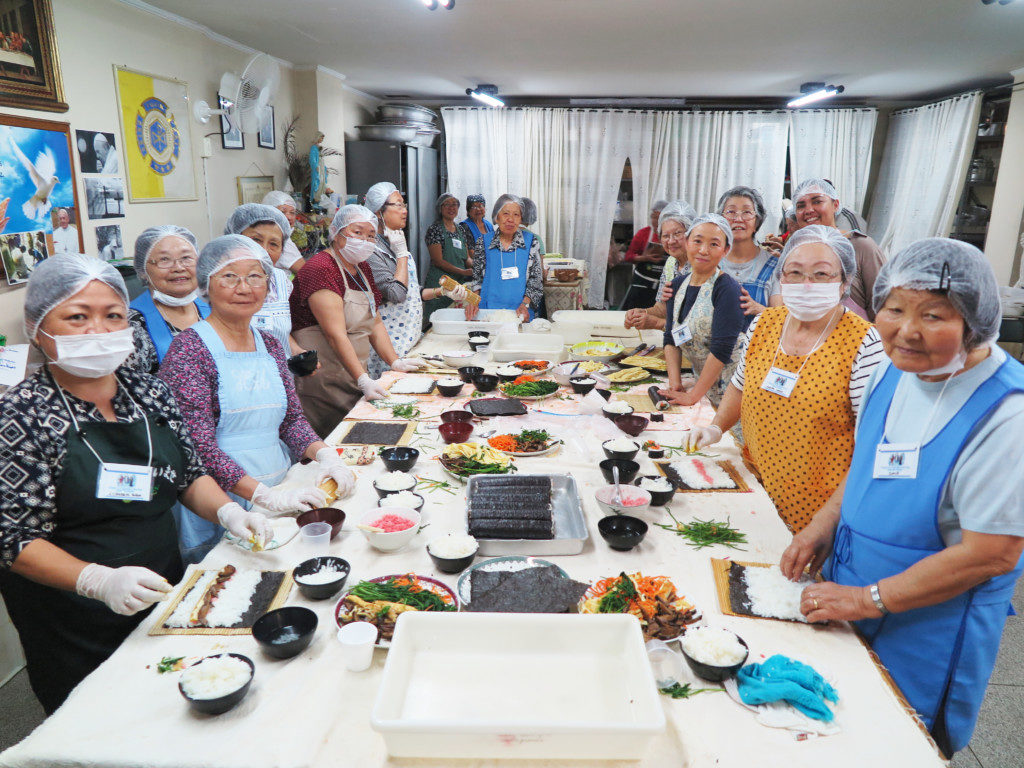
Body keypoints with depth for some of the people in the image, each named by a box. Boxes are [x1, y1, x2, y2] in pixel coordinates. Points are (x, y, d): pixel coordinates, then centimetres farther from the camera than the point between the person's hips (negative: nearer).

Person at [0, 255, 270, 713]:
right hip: (76, 622, -5)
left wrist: (227, 511, -9)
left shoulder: (149, 392, 1)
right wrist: (99, 581, -30)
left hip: (165, 593, 5)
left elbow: (190, 475, 10)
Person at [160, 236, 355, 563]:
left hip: (281, 493, 5)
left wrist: (325, 455, -5)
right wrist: (266, 497, -23)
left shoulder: (270, 345, 9)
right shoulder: (189, 349, -10)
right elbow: (199, 447, -17)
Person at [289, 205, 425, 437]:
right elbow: (336, 335, -23)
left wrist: (395, 362, 4)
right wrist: (363, 381, -28)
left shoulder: (362, 268, 13)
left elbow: (375, 322, 15)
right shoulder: (321, 269, -15)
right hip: (324, 382, -8)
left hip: (354, 376, 8)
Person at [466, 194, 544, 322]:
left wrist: (525, 304, -10)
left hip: (520, 313, 0)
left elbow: (536, 280, 4)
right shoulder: (484, 243, 7)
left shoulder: (531, 242, 4)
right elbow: (477, 277, 13)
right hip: (489, 310, 0)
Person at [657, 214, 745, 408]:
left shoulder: (727, 289, -16)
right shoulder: (678, 285, 5)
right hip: (701, 382, 6)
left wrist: (692, 396, -19)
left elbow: (721, 350, -21)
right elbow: (671, 340, 5)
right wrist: (675, 384, -7)